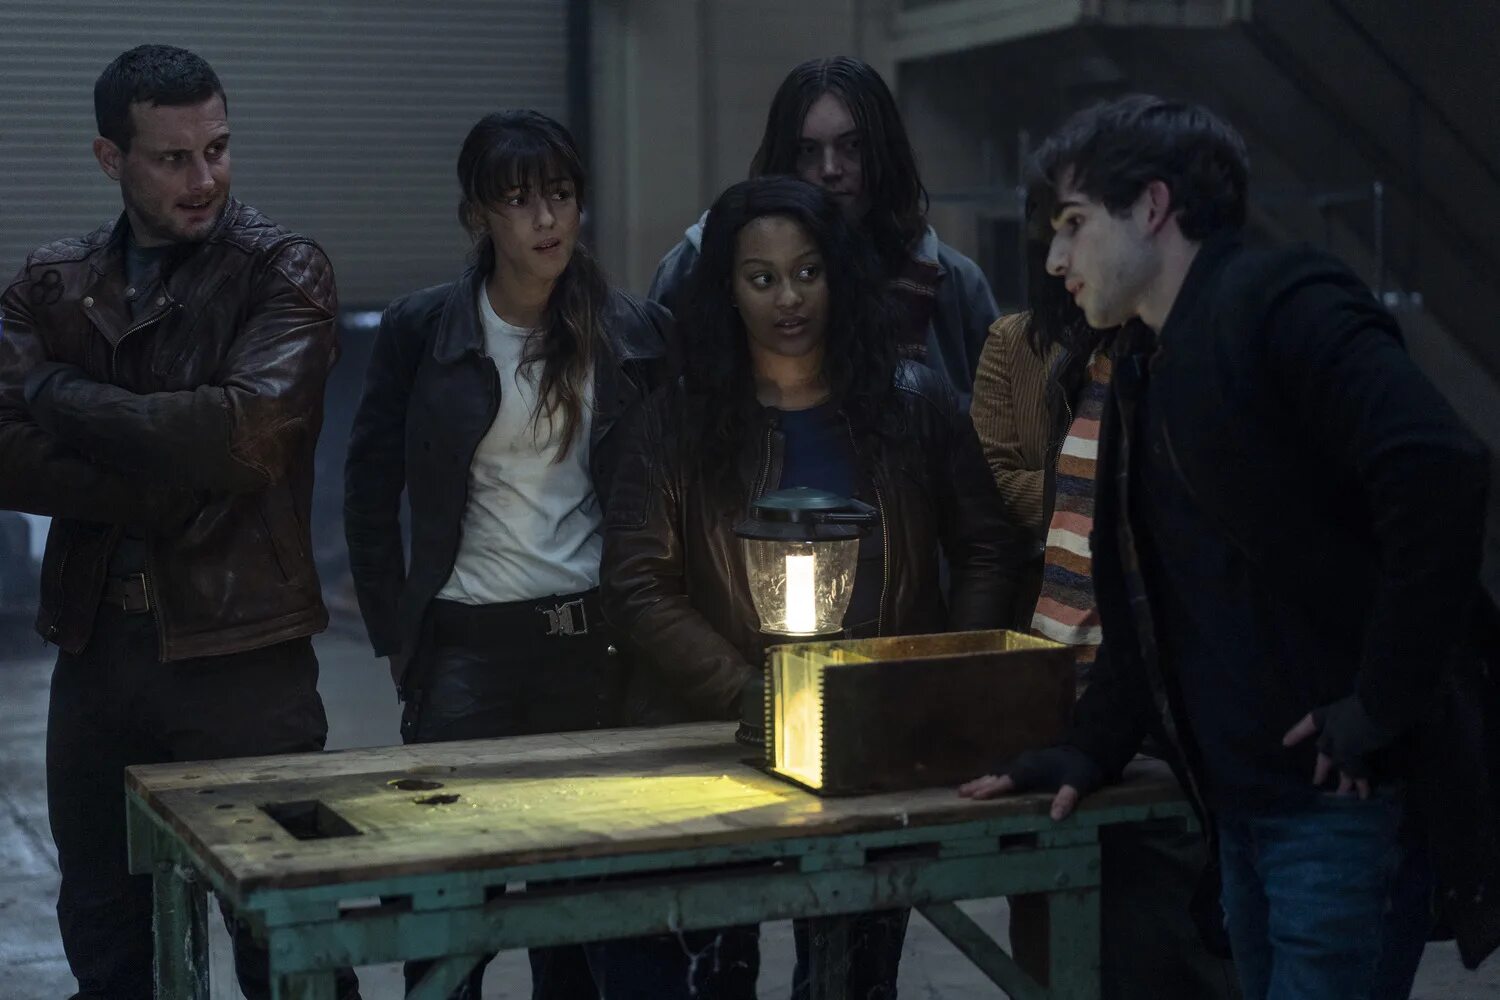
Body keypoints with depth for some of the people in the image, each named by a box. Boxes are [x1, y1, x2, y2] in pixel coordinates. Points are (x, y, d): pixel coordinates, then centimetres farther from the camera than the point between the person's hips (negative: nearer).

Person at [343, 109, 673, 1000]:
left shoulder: (637, 332, 3)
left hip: (596, 639, 1)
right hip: (468, 644, -1)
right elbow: (370, 495, 3)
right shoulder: (421, 329, -1)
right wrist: (400, 638, 0)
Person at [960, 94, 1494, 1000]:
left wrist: (1381, 709, -22)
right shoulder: (1146, 369, 18)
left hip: (1348, 799, -9)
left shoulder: (1283, 306, -12)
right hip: (1244, 805, 9)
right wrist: (1091, 752, 10)